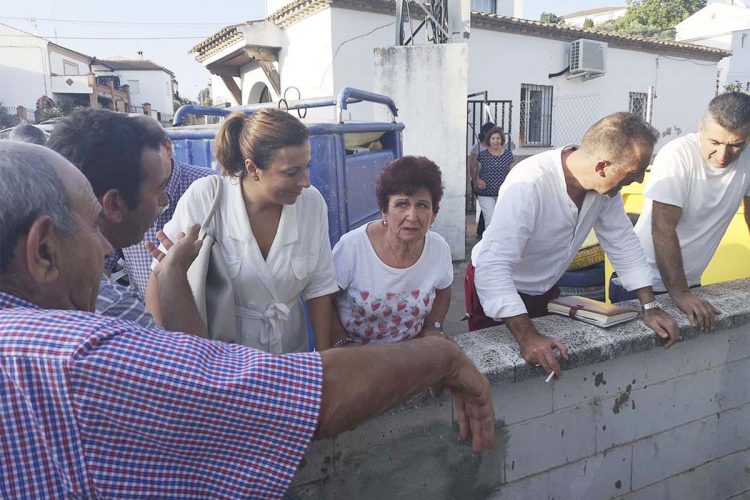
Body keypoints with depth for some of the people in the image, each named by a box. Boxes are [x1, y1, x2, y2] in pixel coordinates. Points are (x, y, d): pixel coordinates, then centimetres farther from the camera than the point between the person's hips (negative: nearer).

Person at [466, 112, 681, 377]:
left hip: (546, 289, 7)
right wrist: (527, 336, -48)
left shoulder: (605, 184, -14)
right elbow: (493, 266, -42)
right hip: (498, 289, -6)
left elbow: (622, 241, -2)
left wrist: (650, 306, -7)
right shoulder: (528, 184, -37)